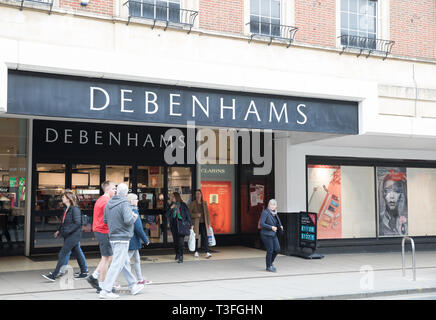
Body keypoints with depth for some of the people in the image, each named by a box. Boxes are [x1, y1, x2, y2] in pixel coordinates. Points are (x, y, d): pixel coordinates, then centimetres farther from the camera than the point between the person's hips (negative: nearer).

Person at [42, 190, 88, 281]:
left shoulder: (75, 209, -16)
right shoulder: (66, 209, 11)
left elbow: (77, 223, -20)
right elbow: (63, 221, 22)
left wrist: (67, 231, -21)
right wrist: (59, 230, 11)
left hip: (73, 236, -9)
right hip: (68, 236, 9)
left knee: (62, 254, -8)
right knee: (77, 254, 16)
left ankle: (54, 275, -6)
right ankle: (84, 272, 26)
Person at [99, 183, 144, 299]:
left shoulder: (109, 204, 8)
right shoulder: (124, 204, -16)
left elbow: (105, 220, 14)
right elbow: (128, 220, -25)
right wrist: (135, 216, -6)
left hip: (113, 237, 9)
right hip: (122, 238, -9)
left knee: (125, 263, 17)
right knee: (117, 264, -6)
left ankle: (133, 286, 28)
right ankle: (105, 290, -7)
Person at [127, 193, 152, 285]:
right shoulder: (133, 211, -19)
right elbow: (138, 228, -20)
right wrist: (146, 240, -11)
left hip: (131, 241, 10)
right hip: (132, 240, -10)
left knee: (137, 260, 17)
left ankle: (140, 280, 26)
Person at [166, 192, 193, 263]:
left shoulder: (183, 205, -3)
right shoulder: (171, 205, 9)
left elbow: (188, 215, 2)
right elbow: (167, 215, 3)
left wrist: (191, 224, 3)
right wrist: (171, 208, -12)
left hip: (181, 225, -4)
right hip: (174, 226, 4)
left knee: (181, 241, -11)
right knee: (175, 241, 9)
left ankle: (181, 257, -9)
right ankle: (177, 254, 28)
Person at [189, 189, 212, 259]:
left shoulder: (204, 203, 9)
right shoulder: (193, 203, -1)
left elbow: (207, 213, 11)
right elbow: (189, 213, -3)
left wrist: (208, 223, 8)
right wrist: (196, 215, -18)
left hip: (203, 223, 2)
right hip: (196, 223, -2)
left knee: (205, 237, -8)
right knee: (196, 237, 5)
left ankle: (207, 252, -14)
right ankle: (196, 252, 19)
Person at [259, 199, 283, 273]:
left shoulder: (274, 213, 10)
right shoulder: (265, 212, -12)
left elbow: (277, 223, 20)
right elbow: (261, 224, -19)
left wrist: (280, 227, -1)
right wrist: (271, 227, -25)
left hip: (273, 234, 7)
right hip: (266, 235, -7)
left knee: (277, 249, 3)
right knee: (270, 251, -2)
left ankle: (270, 262, 25)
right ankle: (268, 267, 13)